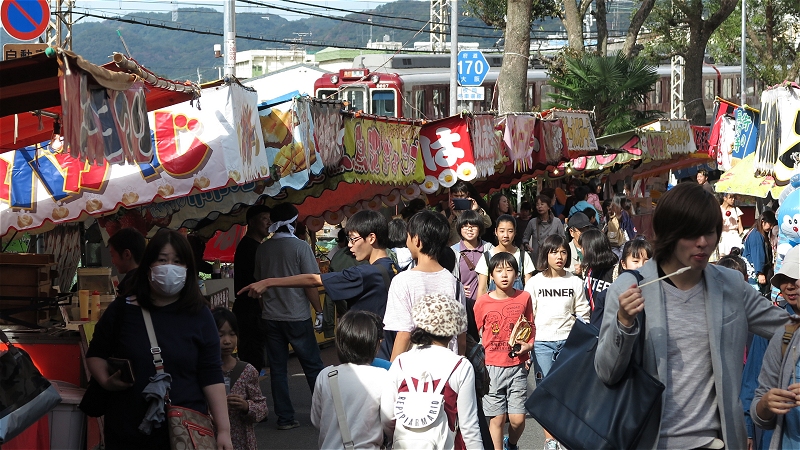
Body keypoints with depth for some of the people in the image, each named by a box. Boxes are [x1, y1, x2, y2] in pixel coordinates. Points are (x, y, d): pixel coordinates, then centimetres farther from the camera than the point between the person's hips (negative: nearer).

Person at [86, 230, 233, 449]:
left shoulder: (199, 316, 1)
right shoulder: (122, 310, 3)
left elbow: (211, 376, -2)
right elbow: (96, 354, 15)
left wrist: (223, 429, -8)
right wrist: (105, 380, -7)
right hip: (126, 432, 1)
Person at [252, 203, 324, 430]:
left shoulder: (263, 249, 3)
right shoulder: (300, 247, -10)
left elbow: (259, 282, 11)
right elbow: (310, 283, -12)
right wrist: (319, 310, -3)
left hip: (270, 317, 4)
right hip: (296, 317, -4)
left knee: (278, 369, 7)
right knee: (313, 366, 6)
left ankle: (285, 417, 7)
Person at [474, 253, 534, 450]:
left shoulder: (524, 298, 1)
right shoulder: (483, 302, -3)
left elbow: (531, 328, 13)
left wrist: (528, 345, -4)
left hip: (517, 366, 1)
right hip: (492, 367, -1)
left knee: (517, 418, 0)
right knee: (496, 418, 1)